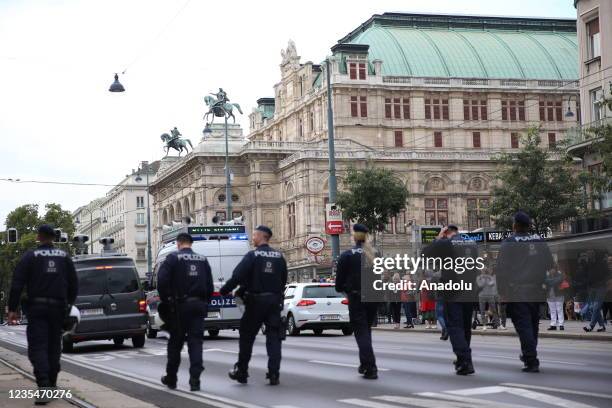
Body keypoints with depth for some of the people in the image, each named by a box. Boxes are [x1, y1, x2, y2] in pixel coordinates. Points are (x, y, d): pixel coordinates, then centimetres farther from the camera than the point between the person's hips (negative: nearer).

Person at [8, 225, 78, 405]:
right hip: (58, 308, 3)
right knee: (54, 346, 15)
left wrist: (12, 309, -6)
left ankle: (44, 389, -23)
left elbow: (17, 284, -8)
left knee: (37, 347, -7)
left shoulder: (30, 256, -2)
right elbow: (73, 284, 8)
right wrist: (69, 304, 18)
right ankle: (52, 385, 20)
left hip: (37, 308, -3)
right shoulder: (64, 256, 8)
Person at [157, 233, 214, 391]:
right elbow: (210, 285, 8)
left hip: (180, 305, -3)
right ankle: (195, 379, -7)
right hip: (199, 305, 3)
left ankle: (171, 379, 20)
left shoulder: (173, 258, -4)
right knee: (195, 341, 3)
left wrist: (165, 299, -2)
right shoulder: (202, 259, 10)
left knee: (175, 342, 9)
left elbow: (162, 280, -13)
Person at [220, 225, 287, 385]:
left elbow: (237, 276, -16)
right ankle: (274, 374, -1)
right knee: (273, 338, 4)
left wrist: (224, 291, -5)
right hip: (274, 301, 4)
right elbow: (284, 280, 11)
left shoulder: (252, 256, -10)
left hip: (255, 301, -4)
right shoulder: (279, 256, 6)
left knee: (247, 337, 8)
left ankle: (241, 371, 14)